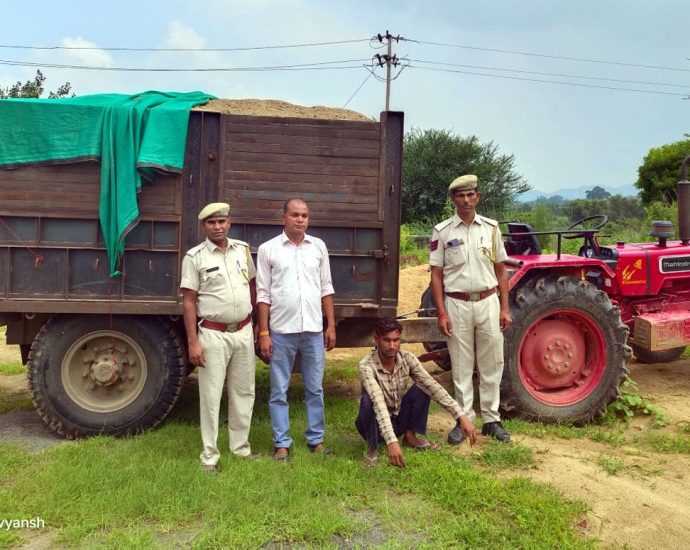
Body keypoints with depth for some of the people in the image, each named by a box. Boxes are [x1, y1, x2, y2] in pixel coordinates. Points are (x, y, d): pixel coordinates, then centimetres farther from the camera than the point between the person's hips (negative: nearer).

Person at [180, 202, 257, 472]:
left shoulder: (243, 249, 6)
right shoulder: (195, 257, -6)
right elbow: (189, 302, -7)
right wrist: (192, 342, -12)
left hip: (244, 332, 5)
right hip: (214, 335, -4)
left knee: (244, 391, 13)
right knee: (211, 395, 2)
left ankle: (240, 445, 27)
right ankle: (210, 453, 15)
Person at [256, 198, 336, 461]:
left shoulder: (318, 246, 7)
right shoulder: (268, 249, -1)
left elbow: (326, 289, 10)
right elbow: (263, 295, -2)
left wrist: (331, 326, 6)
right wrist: (263, 333, -6)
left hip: (313, 330, 2)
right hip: (281, 332, -2)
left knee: (315, 389, 11)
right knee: (279, 391, 7)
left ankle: (316, 439, 24)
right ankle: (282, 443, 20)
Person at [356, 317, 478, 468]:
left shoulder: (407, 358, -15)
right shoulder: (366, 366, -28)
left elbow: (433, 386, -22)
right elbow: (378, 403, -41)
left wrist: (461, 416, -32)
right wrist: (391, 441, -53)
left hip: (399, 420, 4)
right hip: (376, 424, -4)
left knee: (422, 389, -19)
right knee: (368, 400, -36)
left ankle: (410, 436, 1)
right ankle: (372, 448, -11)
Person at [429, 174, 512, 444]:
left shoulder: (491, 228, 6)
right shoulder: (442, 231, -2)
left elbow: (500, 270, 9)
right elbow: (436, 275, -2)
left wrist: (505, 308, 3)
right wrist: (442, 313, -8)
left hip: (488, 303, 2)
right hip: (457, 305, -2)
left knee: (491, 365, 9)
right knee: (461, 367, 7)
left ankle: (491, 419, 22)